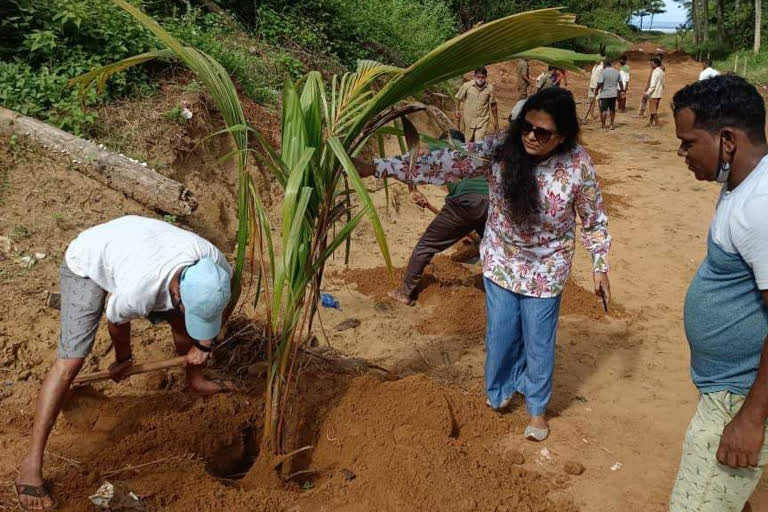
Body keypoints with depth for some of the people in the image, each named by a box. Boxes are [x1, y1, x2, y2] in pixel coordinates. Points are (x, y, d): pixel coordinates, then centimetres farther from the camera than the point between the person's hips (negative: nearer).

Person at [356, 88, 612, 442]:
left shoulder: (577, 165, -19)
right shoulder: (499, 149, -18)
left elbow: (594, 220, -5)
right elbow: (445, 164, -22)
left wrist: (600, 267, -2)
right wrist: (378, 167, -28)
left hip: (545, 271, -1)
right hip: (500, 263, 2)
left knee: (538, 342, 12)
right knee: (500, 334, 17)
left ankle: (537, 408, 39)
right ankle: (500, 390, 47)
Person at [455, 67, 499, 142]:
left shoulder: (490, 88, -6)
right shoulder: (467, 86, -8)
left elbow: (493, 105, 4)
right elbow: (458, 99, 5)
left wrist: (496, 120, 7)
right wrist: (458, 110, -8)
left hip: (482, 120, -1)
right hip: (469, 119, 1)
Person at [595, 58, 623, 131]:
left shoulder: (603, 72, -11)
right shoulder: (616, 72, 8)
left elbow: (600, 83, -17)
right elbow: (620, 82, 14)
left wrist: (596, 90, -3)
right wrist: (622, 90, 28)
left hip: (604, 94, -6)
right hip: (614, 94, 6)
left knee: (603, 109, 0)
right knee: (612, 109, 14)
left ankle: (603, 125, 2)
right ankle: (612, 124, 18)